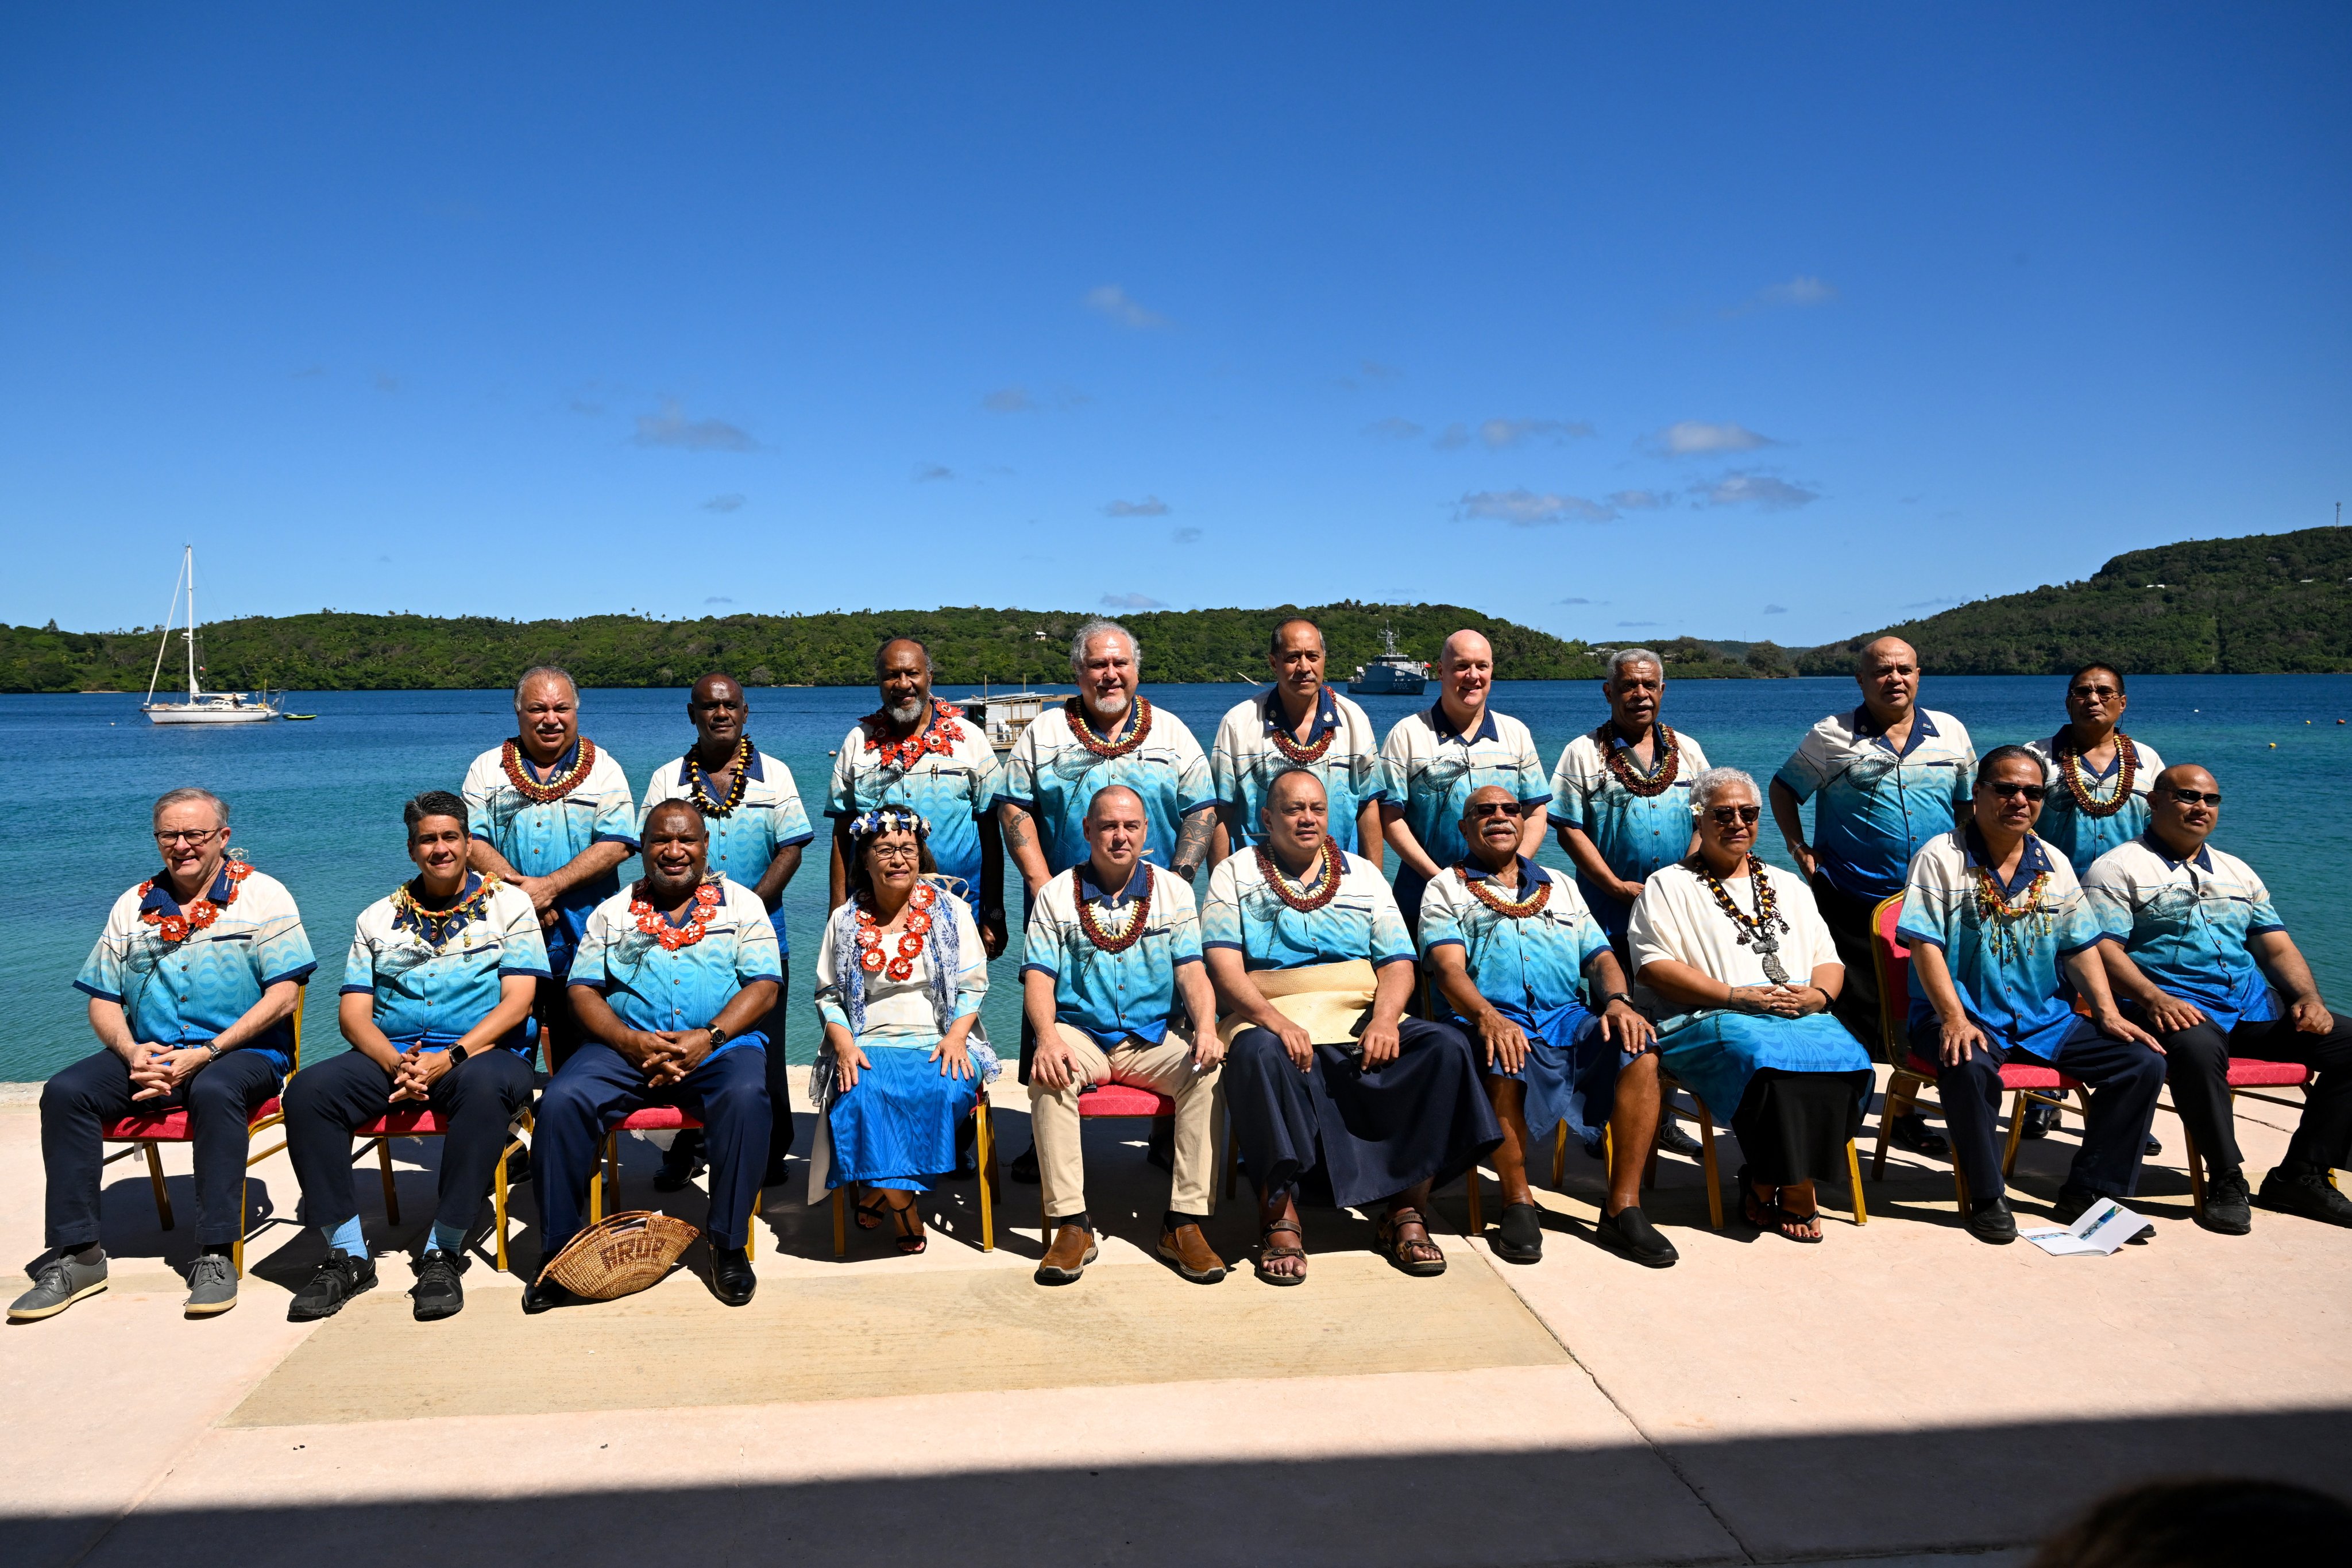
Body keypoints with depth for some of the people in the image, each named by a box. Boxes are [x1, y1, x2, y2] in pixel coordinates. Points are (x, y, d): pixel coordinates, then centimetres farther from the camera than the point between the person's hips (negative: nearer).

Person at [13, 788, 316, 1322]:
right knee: (65, 1091, -21)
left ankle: (216, 1256, -31)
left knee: (215, 1091, -37)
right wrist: (130, 1052, -8)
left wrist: (208, 1052, -16)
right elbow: (103, 999, 14)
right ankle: (76, 1255, -14)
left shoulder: (263, 896, 2)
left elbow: (285, 995, -7)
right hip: (147, 1057, 5)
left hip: (240, 1054, -5)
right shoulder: (132, 907, 17)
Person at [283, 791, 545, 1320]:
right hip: (391, 1055, 4)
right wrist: (394, 1062, -12)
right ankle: (347, 1254, -15)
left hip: (484, 1052, -3)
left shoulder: (509, 904, 9)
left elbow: (518, 1001, -2)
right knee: (308, 1090, -25)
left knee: (486, 1087, -38)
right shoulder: (378, 918, 18)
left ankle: (443, 1253, -26)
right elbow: (353, 1011, 9)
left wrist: (450, 1057, -16)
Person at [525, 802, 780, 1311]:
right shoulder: (612, 912, 16)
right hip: (626, 1045, 2)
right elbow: (583, 989, 7)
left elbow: (763, 986, 1)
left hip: (720, 1045, -2)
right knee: (561, 1100, -25)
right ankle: (559, 1249, -10)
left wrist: (709, 1038, -15)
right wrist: (629, 1041, -12)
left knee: (746, 1096, -34)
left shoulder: (742, 904, 11)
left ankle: (729, 1244, -19)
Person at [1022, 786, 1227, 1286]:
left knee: (1209, 1071, -28)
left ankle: (1185, 1221, -21)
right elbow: (1038, 977, -1)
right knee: (1047, 1076, -33)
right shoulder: (1057, 895, 7)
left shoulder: (1173, 891, 10)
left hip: (1155, 1037, 1)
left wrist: (1206, 1028, -19)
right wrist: (1048, 1037, -21)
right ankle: (1071, 1223, -24)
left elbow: (1192, 969, 1)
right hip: (1081, 1033, -1)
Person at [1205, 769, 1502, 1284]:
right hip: (1270, 1018, -3)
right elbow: (1225, 968, -4)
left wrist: (1385, 1018, -13)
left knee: (1446, 1047, -23)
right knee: (1259, 1053, -38)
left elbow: (1398, 962, 8)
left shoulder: (1364, 875, 18)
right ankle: (1280, 1214, -26)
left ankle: (1407, 1209, -16)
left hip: (1361, 1018, 3)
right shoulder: (1235, 875, 10)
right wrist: (1274, 1020, -22)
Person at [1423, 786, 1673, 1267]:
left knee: (1639, 1048, -26)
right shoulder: (1446, 890, 14)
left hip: (1569, 1015, 4)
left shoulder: (1562, 888, 27)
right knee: (1505, 1060, -37)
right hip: (1495, 1019, -3)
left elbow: (1600, 956, 16)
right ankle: (1518, 1203, -18)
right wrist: (1487, 1017, -25)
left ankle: (1623, 1206, -20)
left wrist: (1617, 1001, -8)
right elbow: (1449, 967, -4)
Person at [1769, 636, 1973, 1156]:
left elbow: (1969, 803, 17)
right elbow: (1783, 788, 7)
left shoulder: (1951, 732, 8)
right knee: (1853, 1015, -1)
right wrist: (1799, 848, -2)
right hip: (1852, 902, -4)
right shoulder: (1832, 735, -2)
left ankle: (1905, 1114, 26)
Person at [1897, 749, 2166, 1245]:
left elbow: (2082, 947, 15)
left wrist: (2108, 1013, 1)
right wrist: (1955, 1018, -23)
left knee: (2144, 1063, -10)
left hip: (2045, 1017, 6)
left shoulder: (2054, 864, 14)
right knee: (1970, 1068, -37)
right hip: (1967, 1014, -6)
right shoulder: (1941, 858, -4)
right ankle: (1987, 1199, -17)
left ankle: (2090, 1193, 1)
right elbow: (1925, 945, -12)